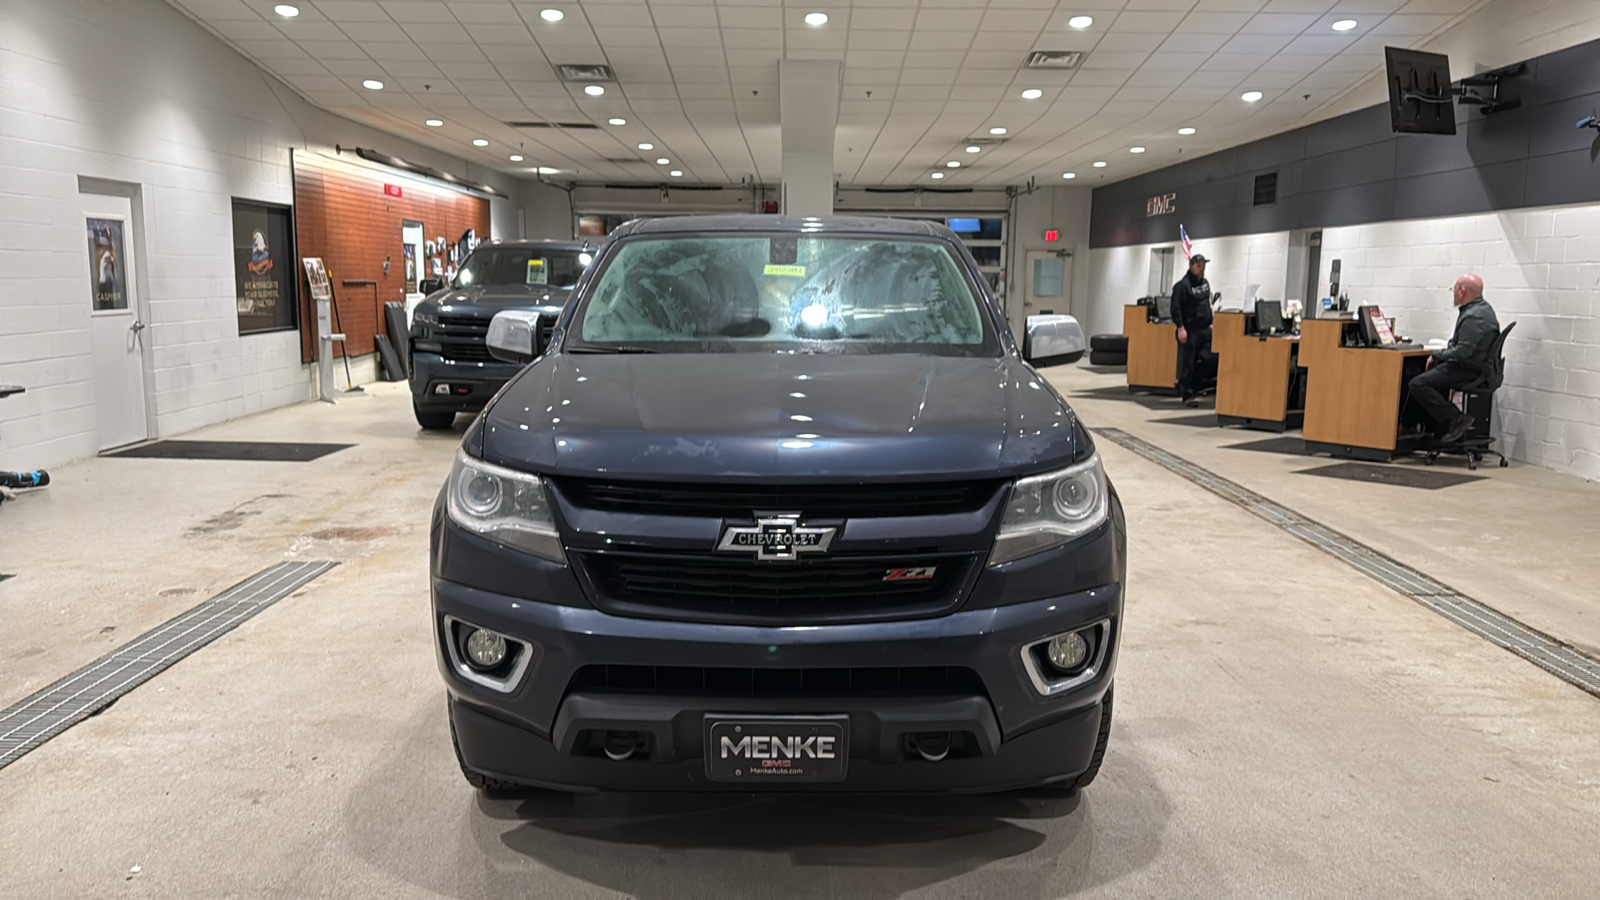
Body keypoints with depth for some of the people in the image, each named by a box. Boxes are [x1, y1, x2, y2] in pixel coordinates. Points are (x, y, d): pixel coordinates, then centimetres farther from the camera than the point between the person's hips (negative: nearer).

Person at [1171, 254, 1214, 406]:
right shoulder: (1182, 285, -11)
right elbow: (1176, 308, -16)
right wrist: (1181, 328, -21)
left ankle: (1196, 389, 11)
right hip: (1189, 330, -7)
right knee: (1187, 364, -4)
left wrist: (1210, 323, 17)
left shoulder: (1205, 283, 15)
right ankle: (1187, 395, 1)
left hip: (1204, 330, 7)